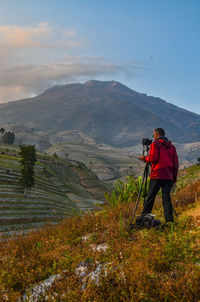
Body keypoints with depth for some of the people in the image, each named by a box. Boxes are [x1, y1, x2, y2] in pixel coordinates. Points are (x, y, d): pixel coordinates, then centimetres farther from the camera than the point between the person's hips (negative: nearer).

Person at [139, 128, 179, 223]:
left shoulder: (155, 144, 1)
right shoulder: (171, 146, 17)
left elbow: (153, 157, -12)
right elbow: (175, 162, 13)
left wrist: (144, 158, 7)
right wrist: (174, 176, 16)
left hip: (157, 175, -5)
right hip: (168, 176, 5)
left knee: (151, 196, -1)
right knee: (166, 197, 4)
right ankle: (169, 220, -2)